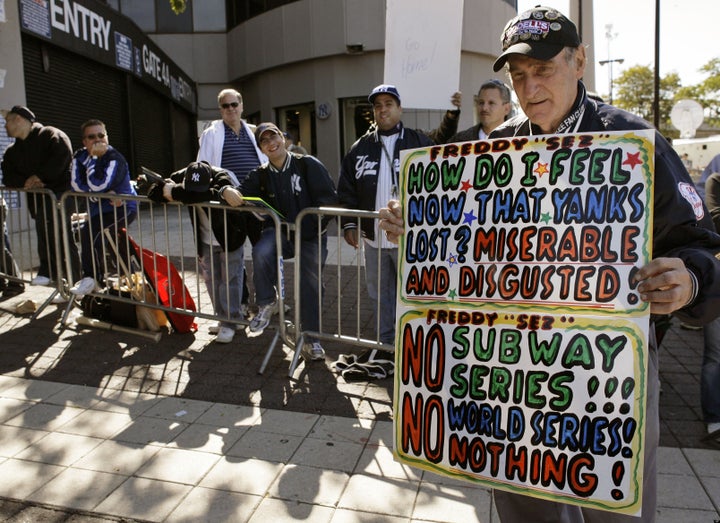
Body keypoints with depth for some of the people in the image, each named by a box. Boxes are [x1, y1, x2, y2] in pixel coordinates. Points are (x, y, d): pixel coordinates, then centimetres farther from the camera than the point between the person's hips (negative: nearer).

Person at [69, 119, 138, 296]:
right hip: (99, 208, 9)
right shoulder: (80, 156, -2)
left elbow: (98, 185, -33)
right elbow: (76, 184, -17)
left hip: (123, 207, -8)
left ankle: (92, 277, -18)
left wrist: (96, 157, -29)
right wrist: (107, 193, -28)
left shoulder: (115, 158, -20)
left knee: (90, 230, -30)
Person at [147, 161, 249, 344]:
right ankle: (223, 317, 25)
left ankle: (230, 322, 7)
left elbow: (211, 195, -50)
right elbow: (154, 191, -8)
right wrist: (165, 188, -32)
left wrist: (175, 192, -43)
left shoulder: (222, 179, -30)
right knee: (211, 279, 11)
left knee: (230, 279, -3)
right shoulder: (181, 177, -13)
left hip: (230, 238, -5)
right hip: (206, 241, 5)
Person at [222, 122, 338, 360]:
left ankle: (312, 339, 15)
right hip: (279, 229, 2)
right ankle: (266, 303, -6)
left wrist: (313, 223, -18)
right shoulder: (261, 174, 9)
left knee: (310, 285, -2)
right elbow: (242, 193, -2)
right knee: (261, 252, -31)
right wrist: (228, 191, -26)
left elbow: (329, 198, -7)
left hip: (311, 234, -1)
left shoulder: (308, 165, -3)